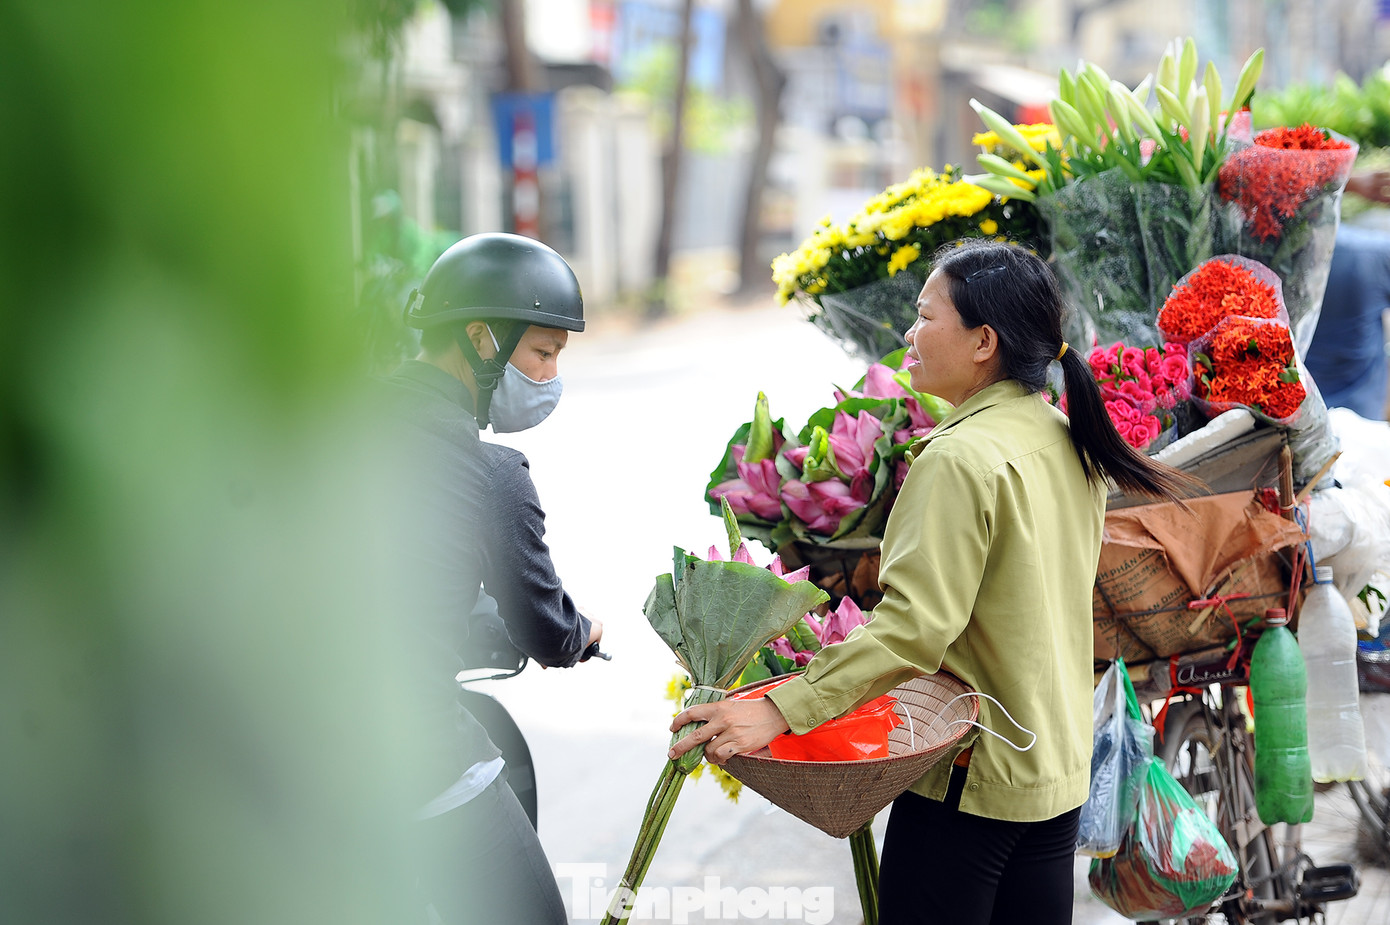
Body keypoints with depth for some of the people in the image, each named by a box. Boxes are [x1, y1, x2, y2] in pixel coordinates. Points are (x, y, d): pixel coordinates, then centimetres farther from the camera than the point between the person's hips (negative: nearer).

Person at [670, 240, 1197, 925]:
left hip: (971, 774, -8)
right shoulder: (1066, 443, 7)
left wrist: (781, 712, -29)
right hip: (1059, 769, 8)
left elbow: (913, 626, -26)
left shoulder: (962, 457, -19)